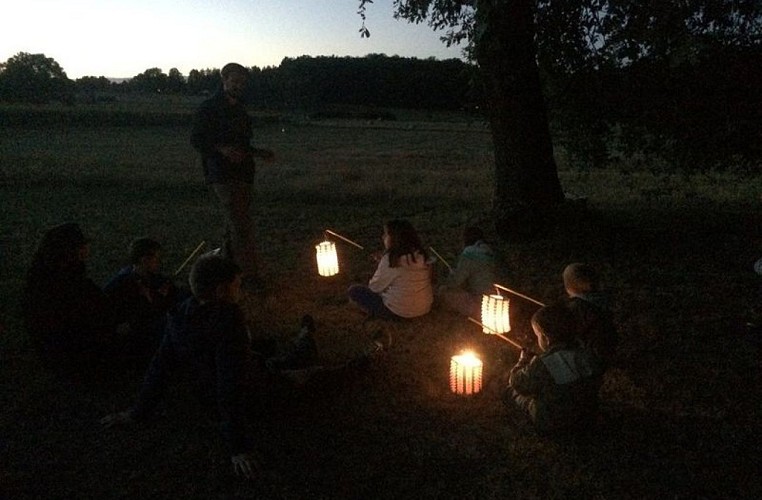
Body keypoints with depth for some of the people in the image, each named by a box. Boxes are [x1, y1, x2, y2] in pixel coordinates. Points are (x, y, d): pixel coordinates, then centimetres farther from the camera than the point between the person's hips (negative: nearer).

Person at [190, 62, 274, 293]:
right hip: (223, 175, -8)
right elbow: (196, 139, -8)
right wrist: (222, 149, -23)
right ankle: (250, 276, -11)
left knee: (235, 224, 13)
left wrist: (258, 152, 12)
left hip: (242, 174, 8)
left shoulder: (239, 110, 19)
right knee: (242, 226, -14)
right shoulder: (210, 108, -5)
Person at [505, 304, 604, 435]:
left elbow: (517, 383, -13)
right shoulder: (587, 355, -14)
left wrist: (523, 361, 7)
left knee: (512, 391, 12)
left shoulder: (542, 365, -30)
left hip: (552, 426, -5)